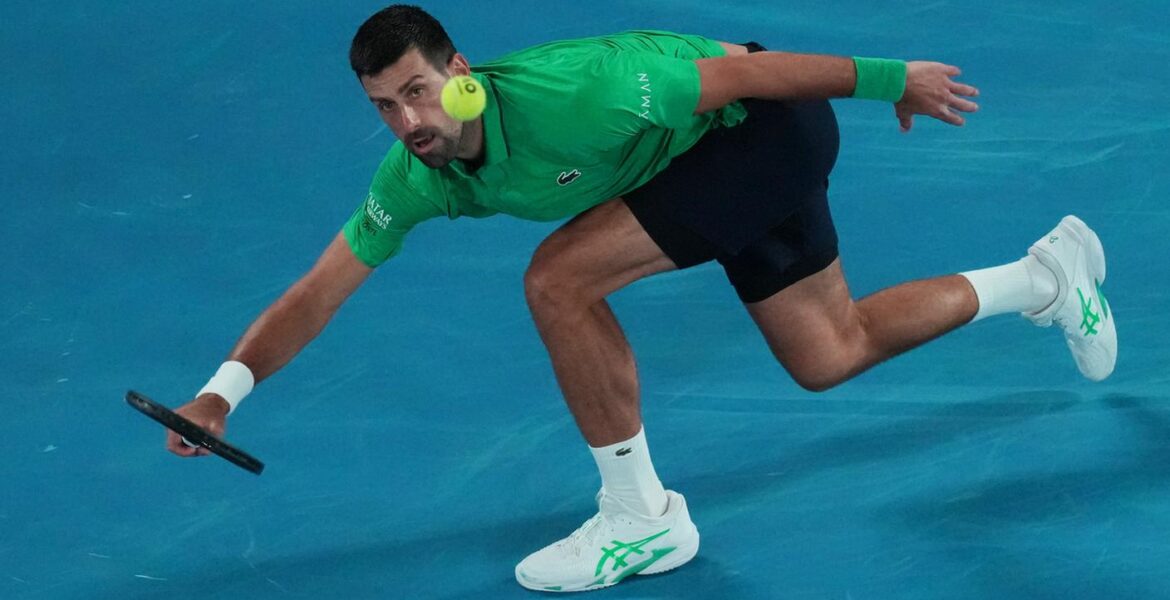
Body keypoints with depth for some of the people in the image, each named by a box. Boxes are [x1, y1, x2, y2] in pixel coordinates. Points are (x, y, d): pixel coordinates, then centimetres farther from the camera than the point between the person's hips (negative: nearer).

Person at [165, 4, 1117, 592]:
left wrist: (894, 78, -18)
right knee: (828, 358, 19)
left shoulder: (560, 94, -35)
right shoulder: (415, 176, -14)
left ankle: (642, 518, -6)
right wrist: (224, 390, -26)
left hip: (767, 121, -8)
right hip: (727, 155, 8)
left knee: (560, 279, -21)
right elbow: (316, 293, -11)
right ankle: (1046, 275, 37)